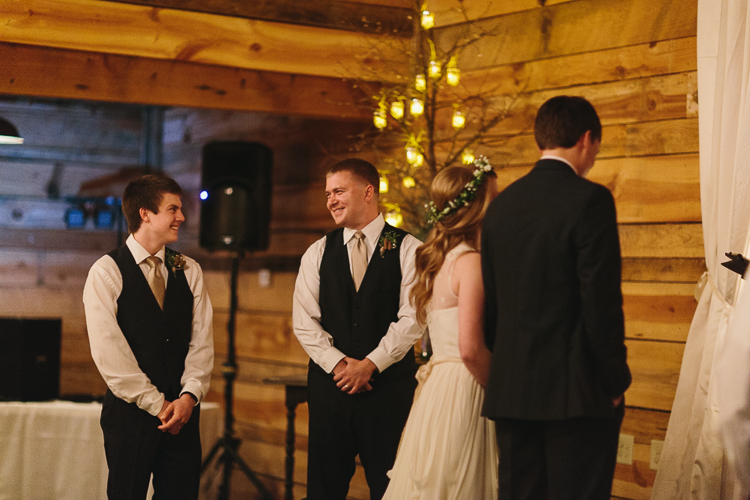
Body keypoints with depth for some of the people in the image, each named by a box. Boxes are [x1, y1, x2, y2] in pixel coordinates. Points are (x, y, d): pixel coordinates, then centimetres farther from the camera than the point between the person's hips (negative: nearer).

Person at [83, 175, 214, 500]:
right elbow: (108, 351, -11)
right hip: (131, 412, -4)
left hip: (183, 411, 4)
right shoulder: (107, 272, -4)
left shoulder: (189, 271, 10)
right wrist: (156, 404, -12)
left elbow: (202, 340, 5)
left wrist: (189, 395, -10)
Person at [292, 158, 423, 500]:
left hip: (388, 385, -3)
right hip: (330, 382, 3)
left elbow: (411, 318, -7)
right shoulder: (318, 253, 10)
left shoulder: (407, 249, 0)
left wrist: (370, 365, -13)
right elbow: (304, 321, 4)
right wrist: (338, 363, -9)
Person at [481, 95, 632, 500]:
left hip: (510, 391, 6)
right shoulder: (589, 199, -10)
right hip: (576, 391, -6)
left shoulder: (501, 204, 10)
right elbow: (602, 302, -13)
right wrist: (616, 382, -4)